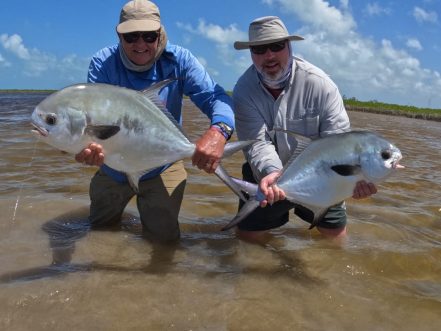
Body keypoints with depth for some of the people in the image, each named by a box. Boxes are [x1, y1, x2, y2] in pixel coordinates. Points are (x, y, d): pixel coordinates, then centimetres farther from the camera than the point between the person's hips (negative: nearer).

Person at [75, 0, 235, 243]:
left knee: (163, 236, 2)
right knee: (99, 232, 19)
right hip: (113, 168, 2)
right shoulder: (102, 63, -17)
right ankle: (119, 209, 54)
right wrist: (87, 145, -52)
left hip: (162, 168, -1)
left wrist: (218, 130, -49)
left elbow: (216, 97, -25)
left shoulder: (179, 60, -16)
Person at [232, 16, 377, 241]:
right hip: (267, 173, 1)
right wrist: (271, 172, -49)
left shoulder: (318, 83, -20)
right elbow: (257, 143, -27)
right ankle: (278, 215, 34)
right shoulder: (244, 90, -17)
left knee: (335, 235, 8)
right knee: (248, 235, 3)